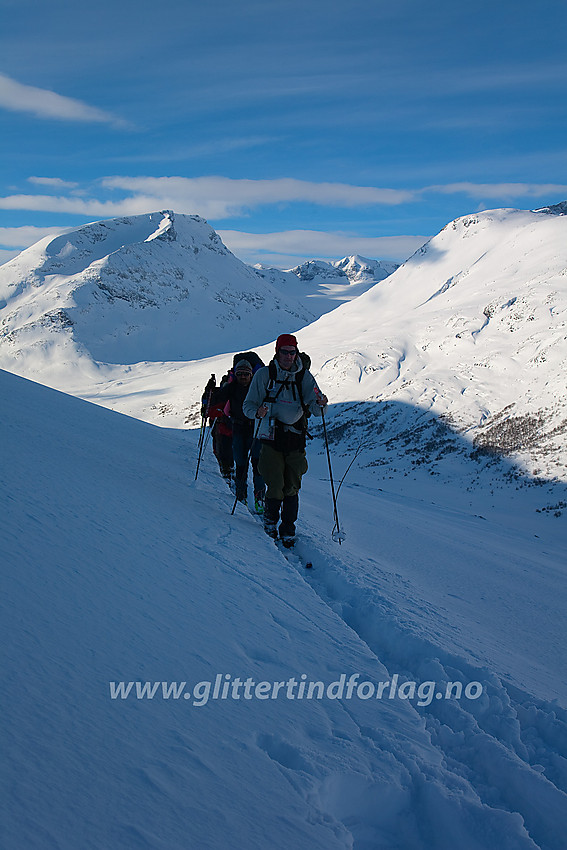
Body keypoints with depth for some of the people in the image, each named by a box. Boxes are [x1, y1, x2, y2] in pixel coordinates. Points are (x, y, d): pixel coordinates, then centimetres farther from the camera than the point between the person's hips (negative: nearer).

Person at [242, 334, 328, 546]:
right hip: (272, 437, -2)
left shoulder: (304, 376, 6)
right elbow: (248, 405, 5)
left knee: (292, 487, 2)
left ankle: (288, 530, 17)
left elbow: (316, 409, 3)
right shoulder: (264, 375, 2)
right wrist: (258, 412, -17)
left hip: (296, 439, 2)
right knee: (275, 486, -7)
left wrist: (320, 404, -20)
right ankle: (270, 520, 21)